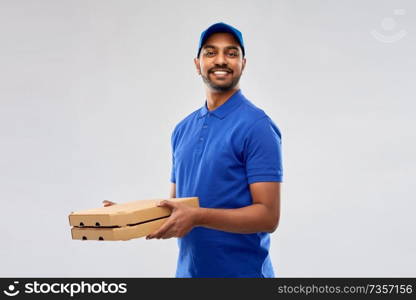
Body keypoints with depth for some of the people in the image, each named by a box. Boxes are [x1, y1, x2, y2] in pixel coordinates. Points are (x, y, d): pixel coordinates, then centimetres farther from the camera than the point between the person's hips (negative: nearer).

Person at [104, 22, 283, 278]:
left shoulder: (257, 127, -14)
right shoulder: (183, 129, 8)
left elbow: (268, 216, -18)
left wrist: (198, 217, -29)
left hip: (241, 273, -6)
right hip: (188, 271, 6)